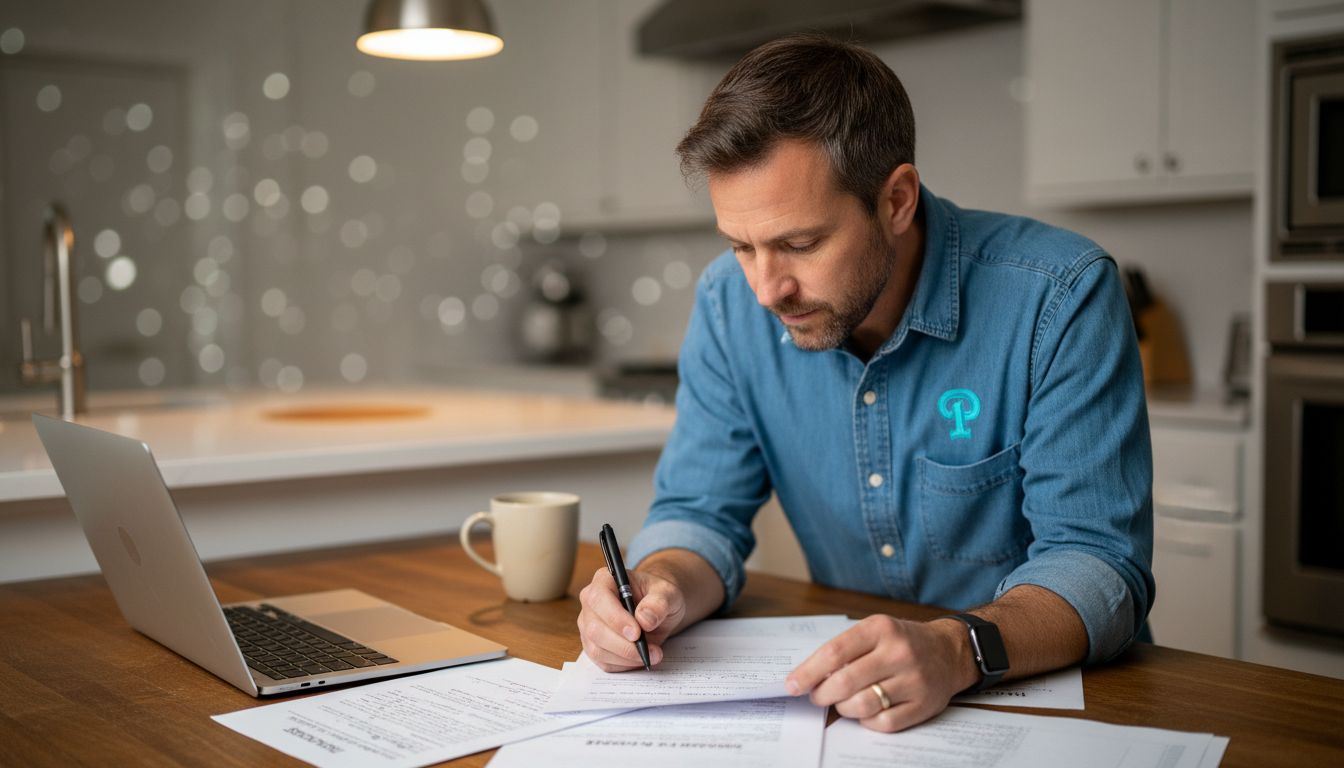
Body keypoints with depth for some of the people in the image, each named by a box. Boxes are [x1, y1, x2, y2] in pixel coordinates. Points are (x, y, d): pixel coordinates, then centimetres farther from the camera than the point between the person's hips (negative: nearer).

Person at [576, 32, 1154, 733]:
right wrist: (661, 591, -22)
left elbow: (1097, 561, -21)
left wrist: (958, 649, -39)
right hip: (844, 699, 3)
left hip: (1055, 690, -2)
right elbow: (700, 511, 0)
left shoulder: (1062, 297, -18)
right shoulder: (730, 304, -5)